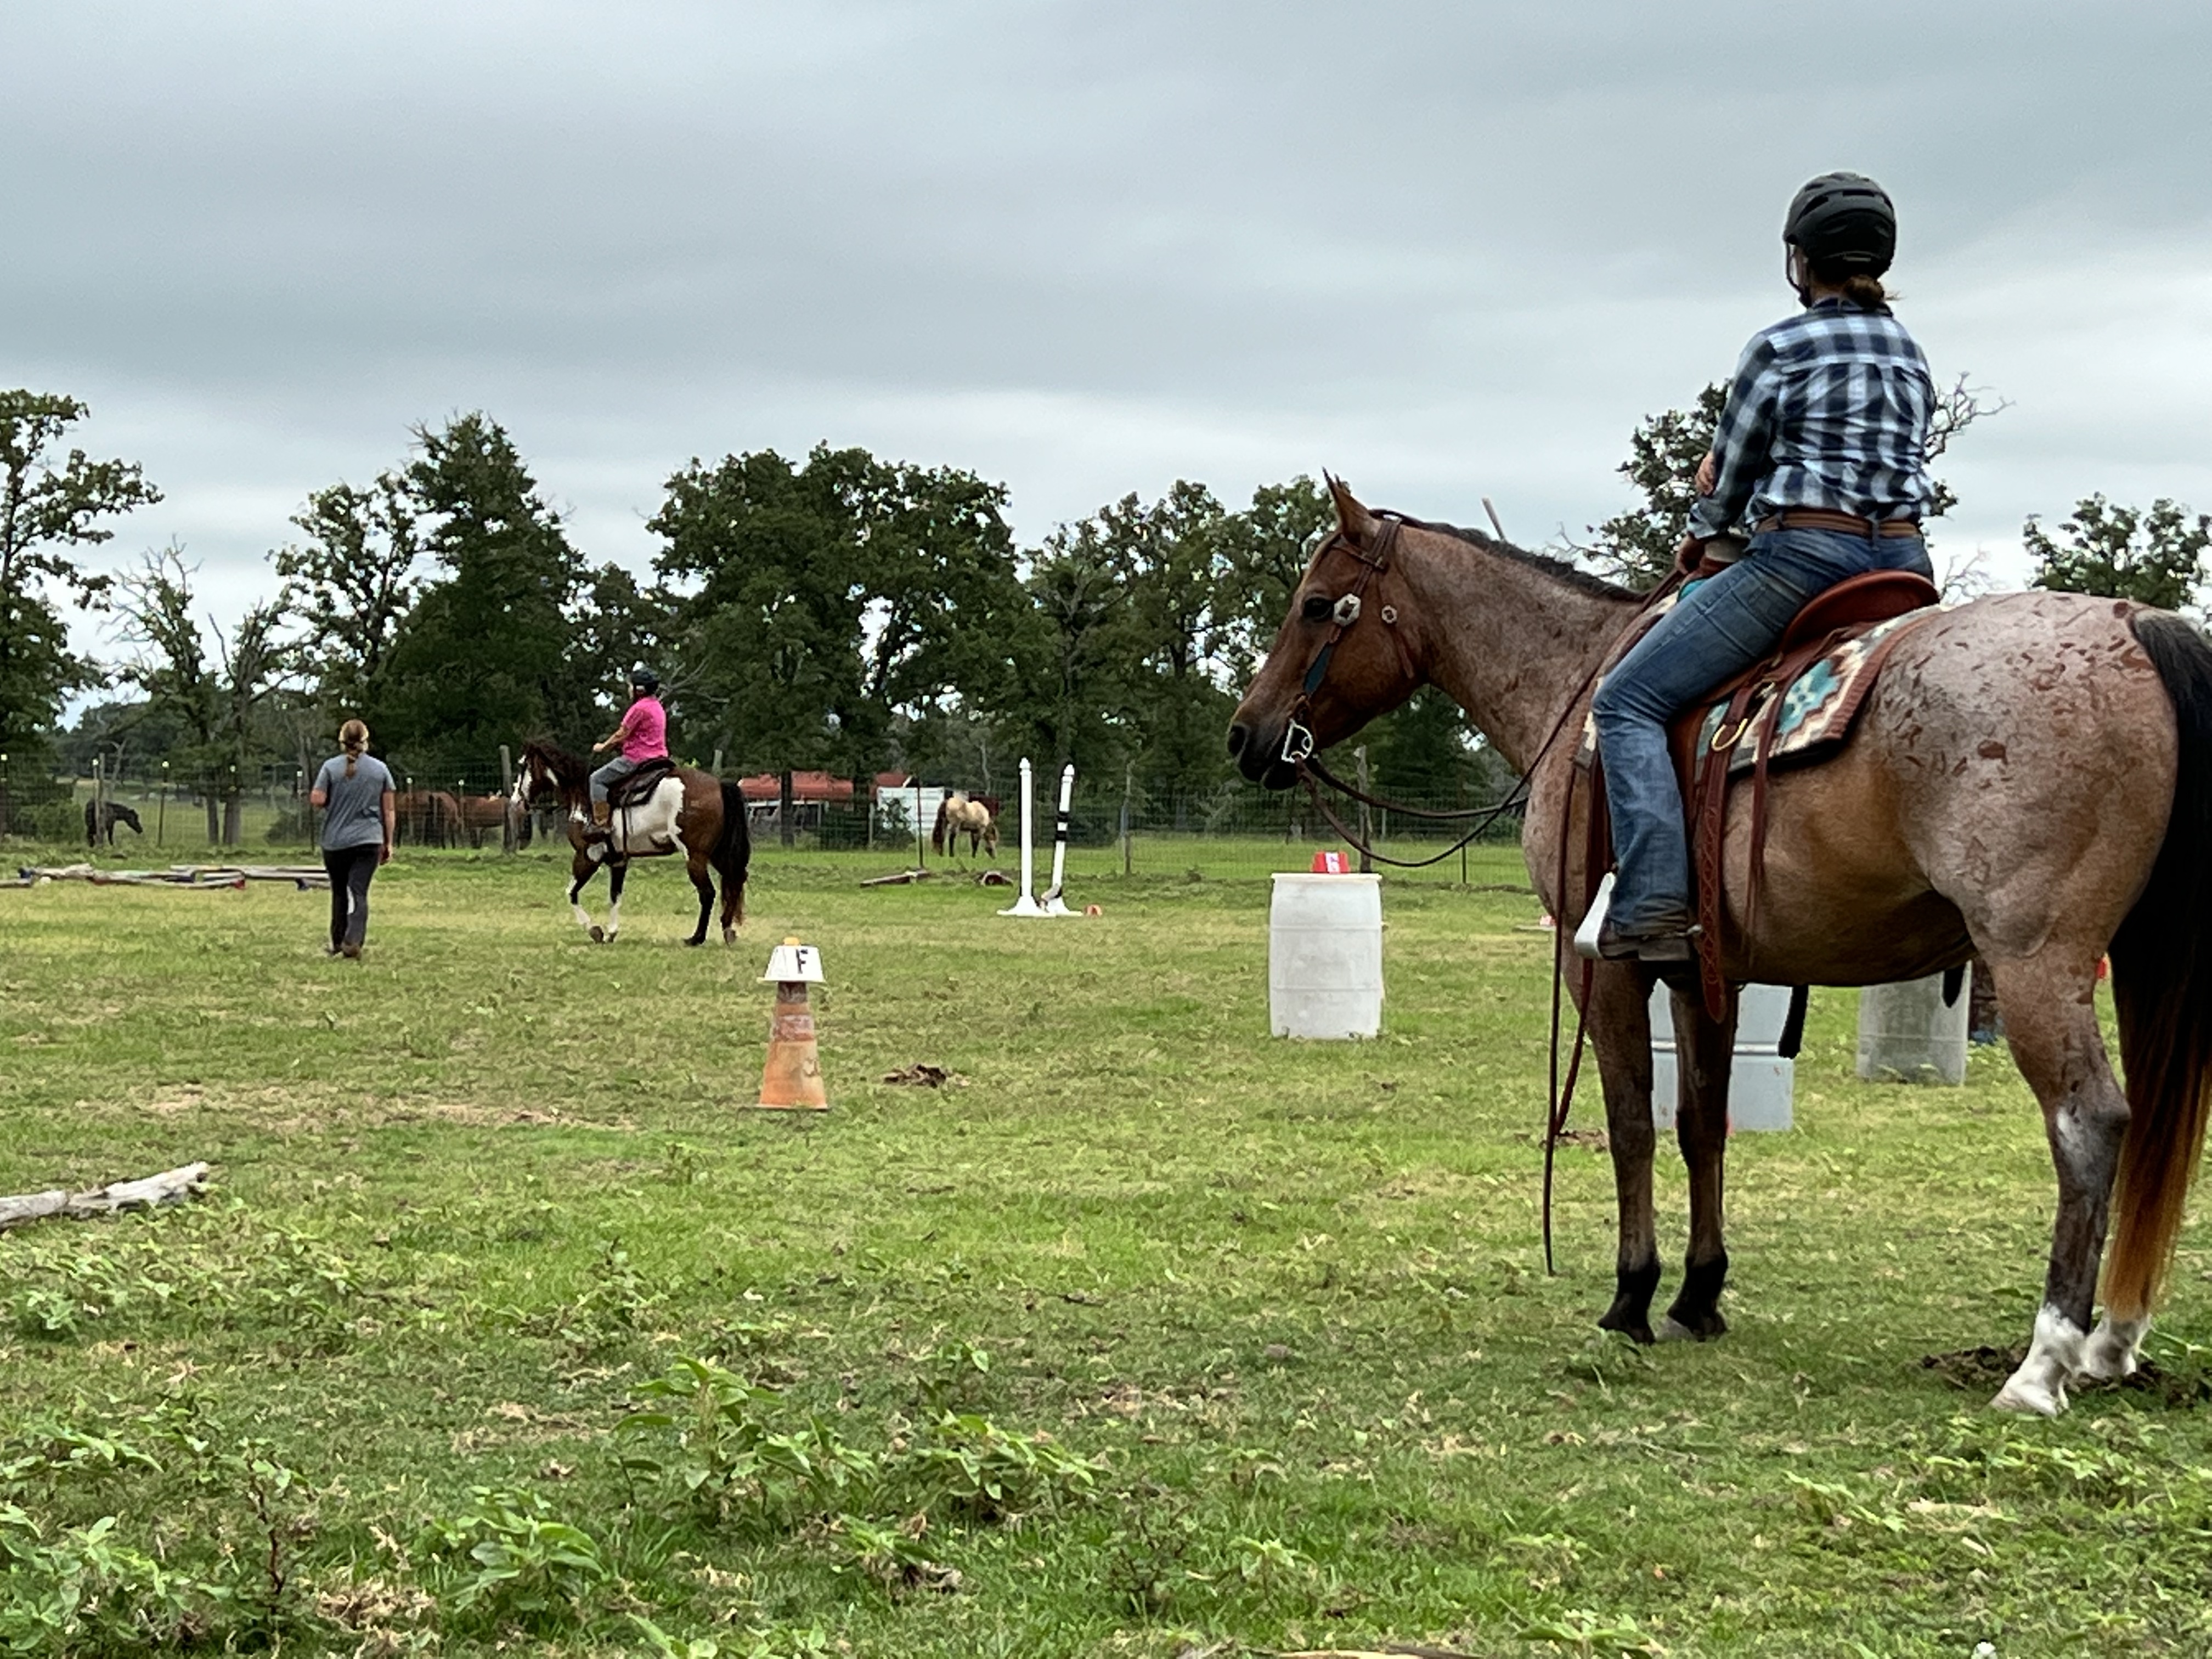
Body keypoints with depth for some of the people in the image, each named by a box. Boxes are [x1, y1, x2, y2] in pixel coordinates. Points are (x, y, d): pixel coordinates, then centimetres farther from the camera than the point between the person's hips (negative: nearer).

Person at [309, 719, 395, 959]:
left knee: (340, 892, 13)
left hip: (335, 842, 0)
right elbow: (389, 810, 5)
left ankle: (338, 943, 20)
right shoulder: (380, 769, 3)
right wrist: (388, 843, 12)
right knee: (359, 892, -4)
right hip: (369, 840, 0)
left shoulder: (331, 767, -4)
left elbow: (317, 801, -10)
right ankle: (353, 940, -20)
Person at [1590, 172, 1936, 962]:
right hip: (1903, 562, 7)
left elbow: (1731, 475, 3)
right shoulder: (1910, 354, 16)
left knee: (1628, 699, -4)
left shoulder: (1780, 348, -4)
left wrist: (1702, 532, 26)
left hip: (1800, 557, -7)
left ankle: (1654, 906, -18)